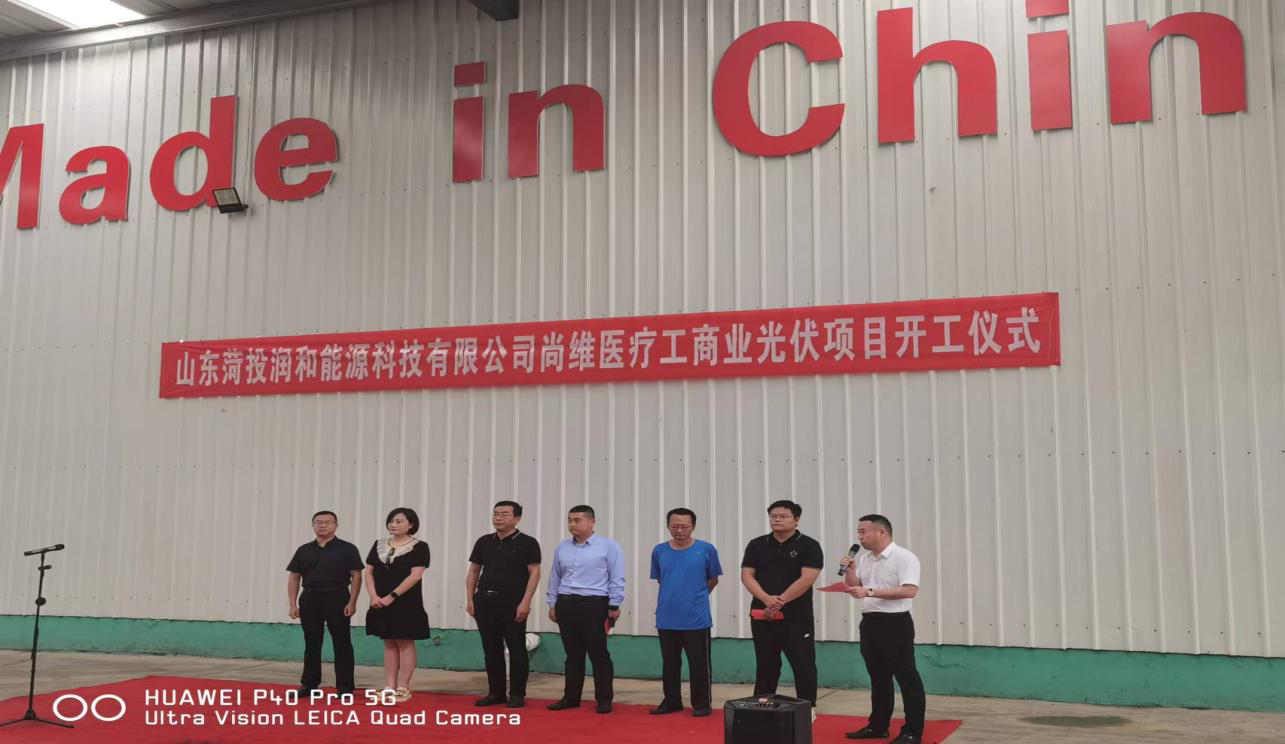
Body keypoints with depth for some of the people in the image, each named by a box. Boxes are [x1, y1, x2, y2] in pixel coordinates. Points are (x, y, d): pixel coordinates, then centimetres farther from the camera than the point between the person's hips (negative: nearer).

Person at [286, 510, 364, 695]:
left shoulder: (347, 549, 0)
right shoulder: (304, 550, 10)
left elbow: (356, 576, -3)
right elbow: (294, 577, 11)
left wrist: (352, 602, -11)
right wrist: (293, 604, 2)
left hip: (337, 599, -3)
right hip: (310, 599, 3)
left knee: (342, 643, -1)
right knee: (311, 644, 10)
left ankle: (345, 686, 4)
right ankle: (309, 684, 19)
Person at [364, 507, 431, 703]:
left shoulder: (419, 547, -6)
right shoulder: (378, 545, 11)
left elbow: (415, 576, -14)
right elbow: (369, 572, 8)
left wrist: (392, 596, -18)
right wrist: (374, 596, -8)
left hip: (406, 604, -5)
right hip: (381, 603, 5)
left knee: (405, 644, -1)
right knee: (389, 644, 9)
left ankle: (403, 689, 3)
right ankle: (389, 687, 13)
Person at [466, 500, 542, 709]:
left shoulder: (527, 543, -3)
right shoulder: (484, 542, 11)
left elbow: (534, 573, -8)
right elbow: (473, 571, 15)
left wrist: (525, 602, -16)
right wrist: (470, 599, 6)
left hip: (512, 602, -5)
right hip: (485, 601, 5)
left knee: (516, 649, -1)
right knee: (491, 649, 9)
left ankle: (517, 694, 7)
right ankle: (495, 692, 18)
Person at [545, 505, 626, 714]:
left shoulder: (608, 546, -3)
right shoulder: (562, 548, 12)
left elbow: (617, 579, -5)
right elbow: (555, 578, 17)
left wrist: (614, 606, -9)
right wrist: (553, 604, 13)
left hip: (594, 605, -5)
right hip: (566, 605, 5)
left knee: (598, 654, -2)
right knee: (573, 655, 10)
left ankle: (604, 699, 5)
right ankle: (571, 697, 18)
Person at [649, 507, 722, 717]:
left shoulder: (706, 550, -6)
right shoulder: (659, 551, 3)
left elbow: (713, 580, 7)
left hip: (697, 619, -3)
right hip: (666, 619, 3)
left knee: (699, 664, 3)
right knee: (670, 664, 13)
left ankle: (701, 704, 14)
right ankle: (671, 701, 25)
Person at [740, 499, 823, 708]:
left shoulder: (809, 546, -3)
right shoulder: (757, 545, 8)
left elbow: (806, 579, -12)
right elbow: (746, 575, 2)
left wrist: (780, 601, -15)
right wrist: (767, 599, -14)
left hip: (796, 616, -3)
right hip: (762, 616, 3)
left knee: (803, 665, -2)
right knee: (765, 665, 12)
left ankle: (808, 708, 8)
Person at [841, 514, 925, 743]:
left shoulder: (904, 557, -12)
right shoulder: (863, 559, 12)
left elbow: (910, 590, -24)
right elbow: (854, 589, 18)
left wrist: (870, 592, -26)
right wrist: (850, 571, -2)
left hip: (895, 624, -8)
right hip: (870, 623, 8)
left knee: (906, 677, -2)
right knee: (878, 677, 15)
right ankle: (878, 726, 24)